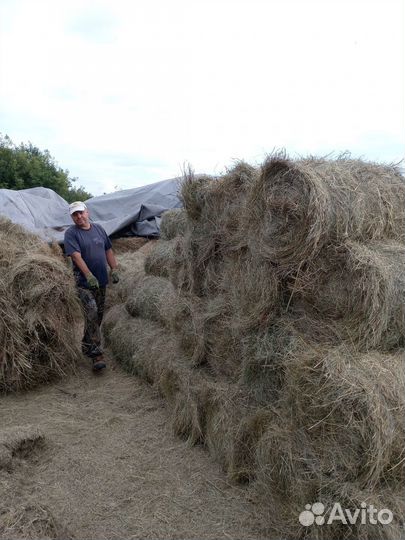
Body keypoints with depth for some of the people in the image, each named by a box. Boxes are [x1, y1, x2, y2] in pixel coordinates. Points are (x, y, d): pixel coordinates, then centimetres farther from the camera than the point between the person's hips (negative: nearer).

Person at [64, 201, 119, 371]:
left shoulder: (99, 229, 9)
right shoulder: (71, 233, -8)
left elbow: (108, 250, 14)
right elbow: (76, 256, -18)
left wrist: (114, 269, 6)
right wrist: (89, 276, -28)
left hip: (101, 280, 6)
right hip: (84, 282, -6)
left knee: (98, 315, 14)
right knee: (92, 314, -14)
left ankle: (87, 346, 34)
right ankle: (96, 354, -9)